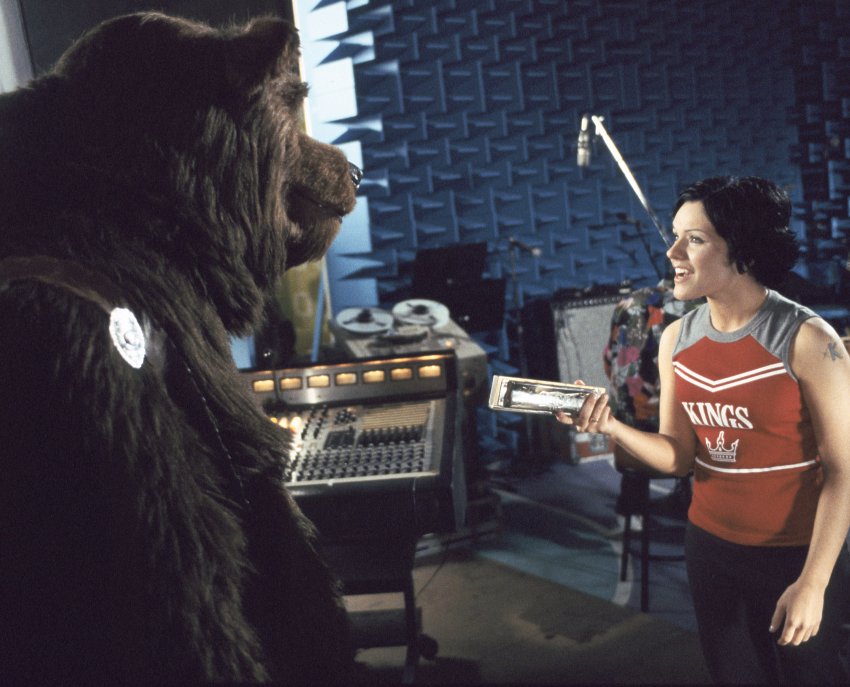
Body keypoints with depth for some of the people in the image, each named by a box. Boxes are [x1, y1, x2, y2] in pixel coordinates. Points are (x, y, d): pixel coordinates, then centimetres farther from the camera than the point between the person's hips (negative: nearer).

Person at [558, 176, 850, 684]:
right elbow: (681, 456, 0)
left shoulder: (807, 339, -18)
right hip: (710, 547, 5)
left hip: (799, 555, -5)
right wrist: (612, 427, -18)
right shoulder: (676, 340, -2)